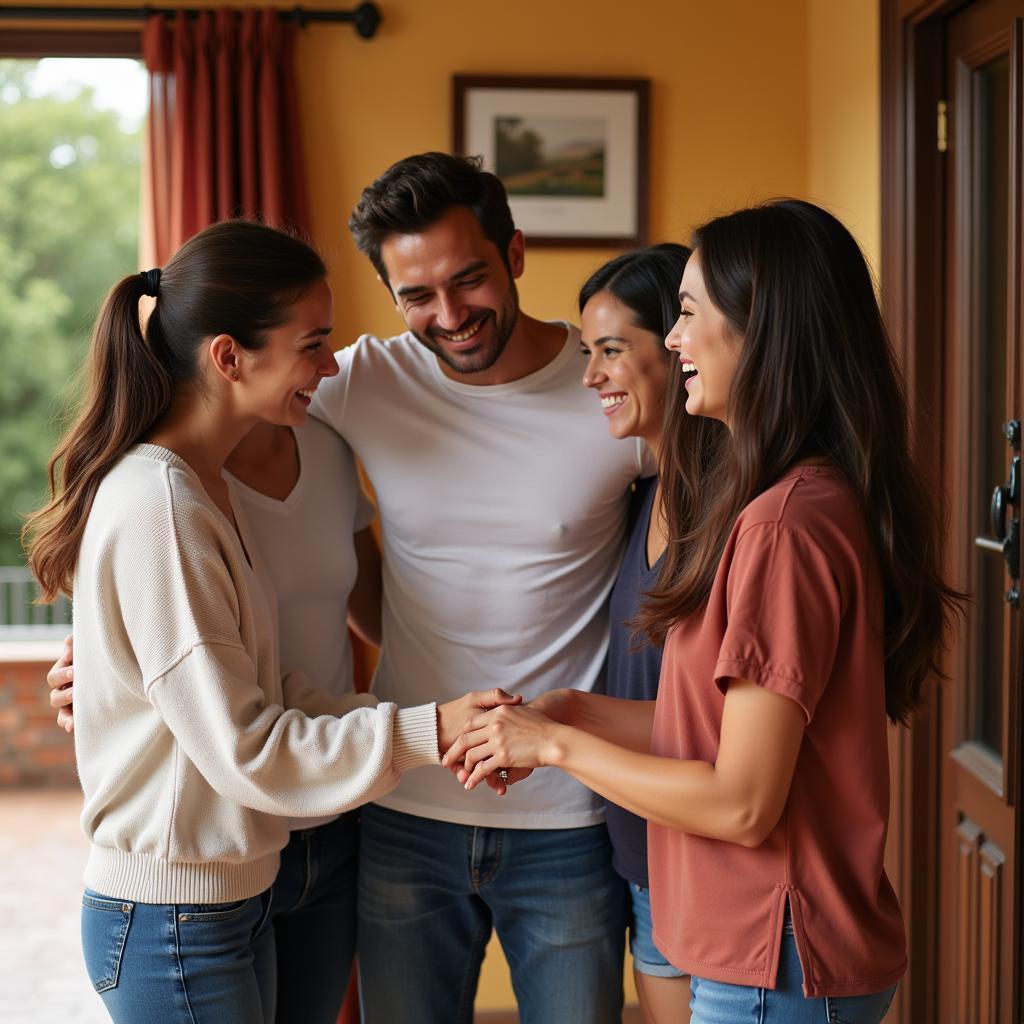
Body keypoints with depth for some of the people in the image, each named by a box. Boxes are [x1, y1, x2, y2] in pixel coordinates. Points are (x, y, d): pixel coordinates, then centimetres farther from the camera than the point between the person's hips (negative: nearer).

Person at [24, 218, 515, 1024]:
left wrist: (439, 729, -4)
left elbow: (267, 686, 5)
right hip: (170, 923, -8)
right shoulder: (157, 509, -22)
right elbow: (242, 750, -21)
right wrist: (425, 733, -18)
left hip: (234, 898, 9)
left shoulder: (205, 488, 7)